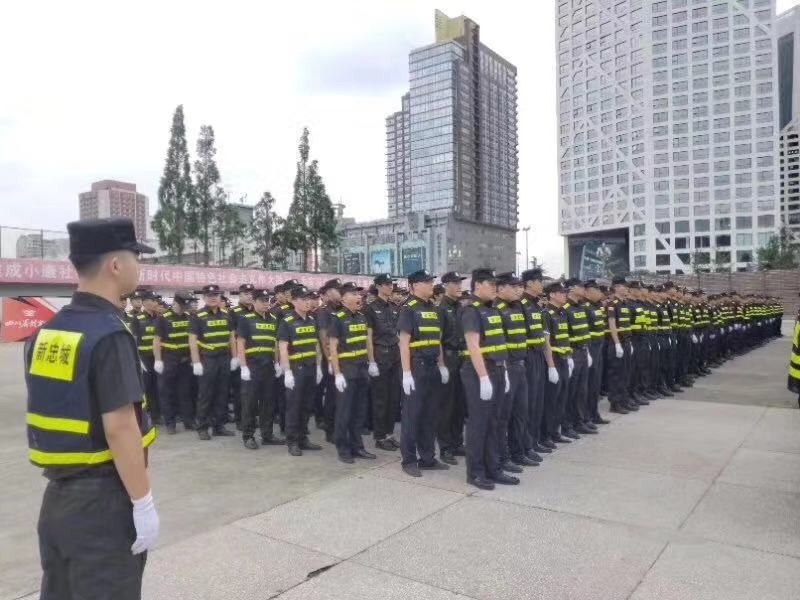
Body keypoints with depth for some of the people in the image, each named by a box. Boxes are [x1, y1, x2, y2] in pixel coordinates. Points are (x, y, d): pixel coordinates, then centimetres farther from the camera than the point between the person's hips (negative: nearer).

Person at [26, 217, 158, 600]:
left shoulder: (46, 333, 4)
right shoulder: (108, 335, -21)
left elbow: (54, 413, 11)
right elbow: (119, 428, -24)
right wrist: (143, 504, -17)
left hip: (58, 494, 8)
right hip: (103, 498, -8)